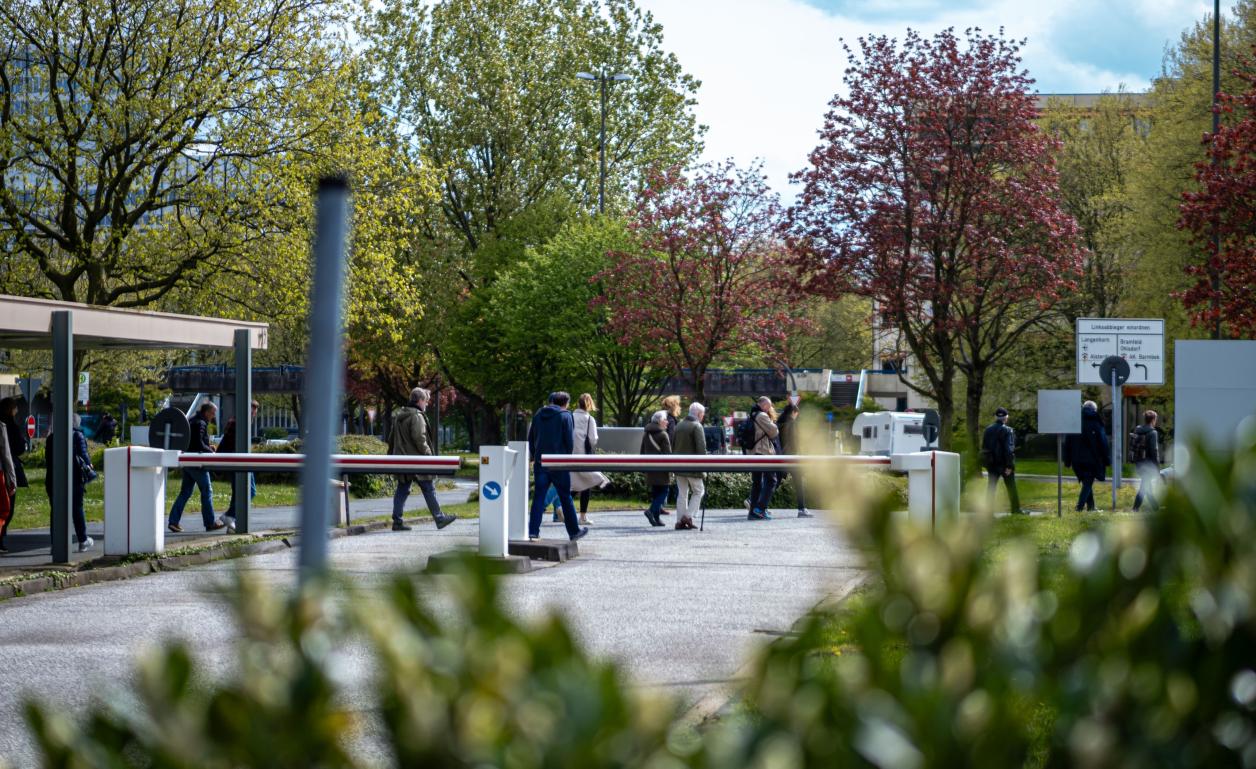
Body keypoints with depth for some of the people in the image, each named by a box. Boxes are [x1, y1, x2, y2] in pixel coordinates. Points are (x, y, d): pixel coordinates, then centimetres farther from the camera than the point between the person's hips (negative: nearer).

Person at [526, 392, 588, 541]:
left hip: (540, 462, 4)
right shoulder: (565, 416, -5)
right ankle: (574, 531, 12)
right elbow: (570, 440, -9)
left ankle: (533, 531, -5)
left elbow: (531, 438, 15)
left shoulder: (538, 415, 11)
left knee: (539, 496, 4)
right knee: (565, 498, 5)